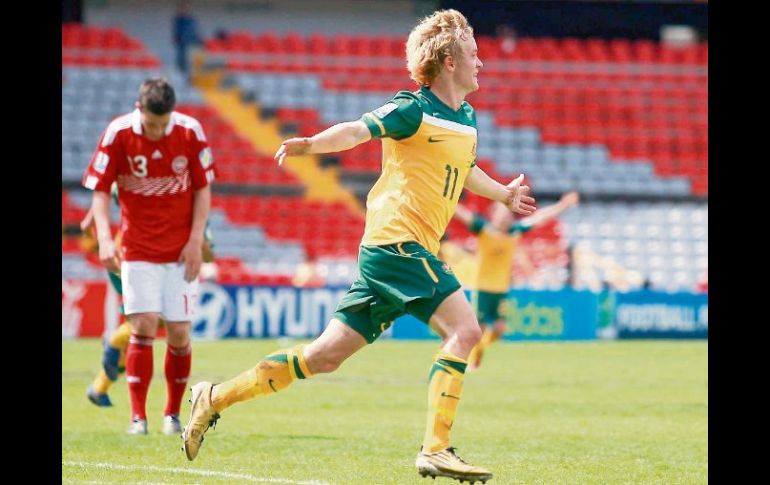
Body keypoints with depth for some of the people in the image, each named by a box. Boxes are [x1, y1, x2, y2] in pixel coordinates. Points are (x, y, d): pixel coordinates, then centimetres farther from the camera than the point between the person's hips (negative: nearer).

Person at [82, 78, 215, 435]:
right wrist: (104, 239, -16)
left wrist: (196, 240, -4)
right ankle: (138, 416, -7)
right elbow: (100, 191, -4)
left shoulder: (190, 132, -7)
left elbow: (203, 188, 3)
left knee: (179, 333, 0)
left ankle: (173, 413, 16)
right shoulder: (118, 134, -10)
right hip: (137, 249, -1)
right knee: (143, 326, -13)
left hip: (181, 249, 1)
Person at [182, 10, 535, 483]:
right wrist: (312, 144, -43)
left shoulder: (467, 120, 18)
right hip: (397, 242, -9)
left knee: (325, 356, 7)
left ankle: (216, 397, 14)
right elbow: (358, 130, -24)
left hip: (412, 251, 9)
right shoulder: (413, 111, -9)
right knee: (464, 328, -20)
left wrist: (504, 194, 51)